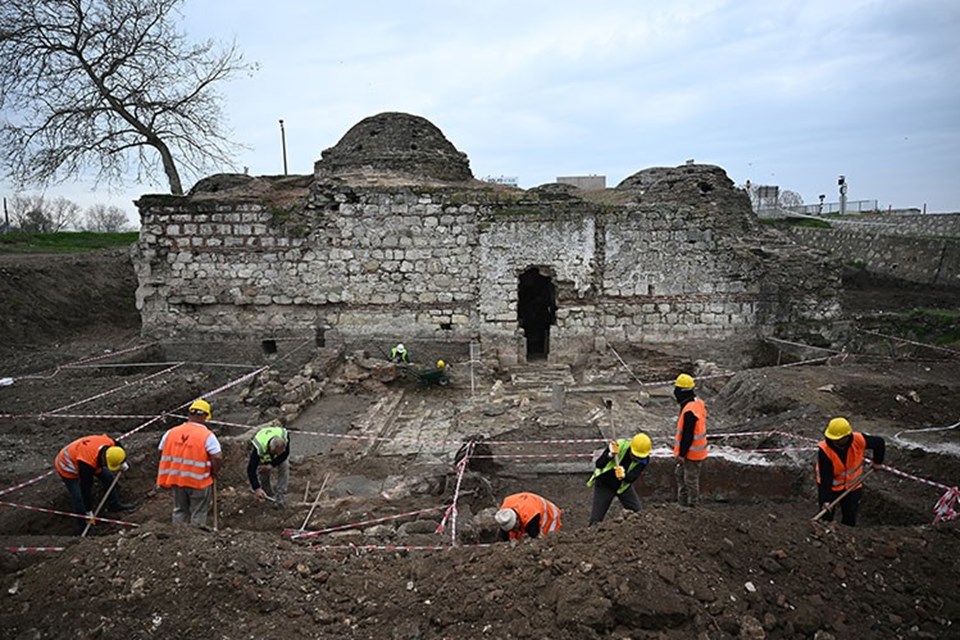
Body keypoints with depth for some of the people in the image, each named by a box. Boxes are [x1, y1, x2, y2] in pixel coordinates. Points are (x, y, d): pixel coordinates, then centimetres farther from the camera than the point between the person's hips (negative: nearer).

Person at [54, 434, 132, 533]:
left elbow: (118, 447, 1)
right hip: (67, 467, -7)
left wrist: (123, 463, 6)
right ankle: (82, 524, 12)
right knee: (78, 498, -9)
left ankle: (114, 505, 26)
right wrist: (89, 510, -22)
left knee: (107, 476, 9)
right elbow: (86, 488, -32)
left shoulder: (110, 443, -28)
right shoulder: (87, 464, -43)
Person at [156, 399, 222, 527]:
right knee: (198, 513, 12)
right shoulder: (207, 435, -17)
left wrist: (173, 471, 17)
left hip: (176, 479, 5)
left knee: (180, 511, 23)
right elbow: (218, 458, -23)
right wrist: (213, 474, -4)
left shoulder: (171, 432, -1)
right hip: (199, 482, -5)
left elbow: (162, 452, 7)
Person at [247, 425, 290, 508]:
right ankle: (268, 494, 19)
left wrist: (271, 465, -31)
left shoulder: (284, 436, -39)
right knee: (263, 473, -10)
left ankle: (279, 497, -11)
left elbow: (285, 454, -21)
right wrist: (257, 488, -46)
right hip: (262, 457, -1)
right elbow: (251, 469, -41)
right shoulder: (258, 449, -46)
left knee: (284, 467, -18)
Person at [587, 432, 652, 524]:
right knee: (596, 518, -4)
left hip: (624, 486, 3)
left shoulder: (644, 459, -18)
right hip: (604, 485, -3)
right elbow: (599, 464, -29)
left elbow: (632, 477, -29)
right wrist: (611, 454, -46)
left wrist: (623, 476, -51)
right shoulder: (618, 446, -27)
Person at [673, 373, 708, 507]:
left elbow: (687, 435, -26)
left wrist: (681, 454, -17)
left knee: (691, 479, 6)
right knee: (680, 474, 22)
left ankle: (693, 505, 21)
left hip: (692, 452, -10)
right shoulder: (698, 402, 3)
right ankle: (682, 502, 34)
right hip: (695, 449, 10)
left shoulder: (689, 411, -29)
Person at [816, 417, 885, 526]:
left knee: (850, 521, 13)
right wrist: (825, 499, -30)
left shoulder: (858, 441, -27)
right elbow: (825, 477, -29)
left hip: (852, 486, 3)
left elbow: (879, 443, -4)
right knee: (826, 517, 6)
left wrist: (877, 462, 9)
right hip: (830, 486, -3)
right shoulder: (824, 450, -33)